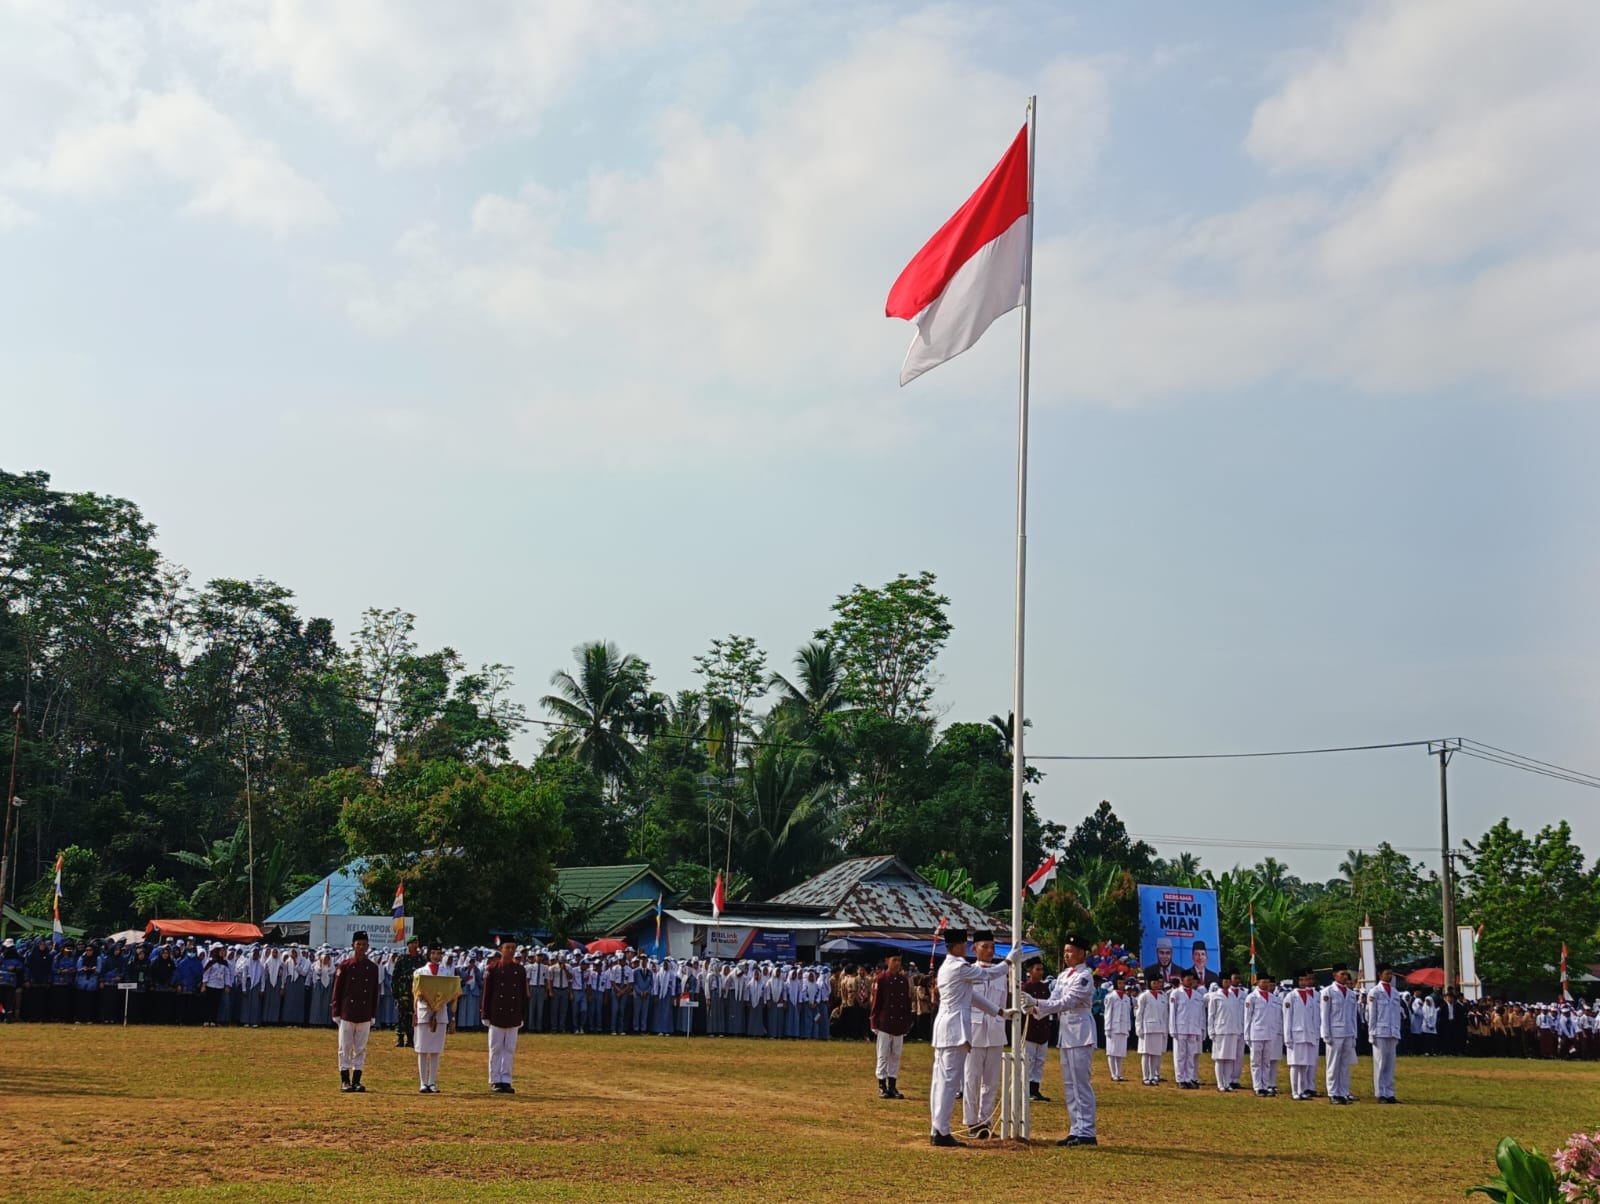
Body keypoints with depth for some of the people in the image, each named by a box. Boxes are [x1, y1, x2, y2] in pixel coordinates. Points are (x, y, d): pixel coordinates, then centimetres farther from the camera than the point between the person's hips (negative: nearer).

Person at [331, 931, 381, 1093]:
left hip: (364, 1016, 2)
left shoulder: (372, 967, 6)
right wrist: (336, 1014, -3)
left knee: (361, 1049, 5)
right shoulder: (344, 966, -1)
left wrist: (373, 1016, 8)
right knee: (345, 1048, 2)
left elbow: (374, 993, 10)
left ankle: (356, 1080, 11)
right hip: (347, 1015, -2)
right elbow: (336, 991, 1)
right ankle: (345, 1081, 8)